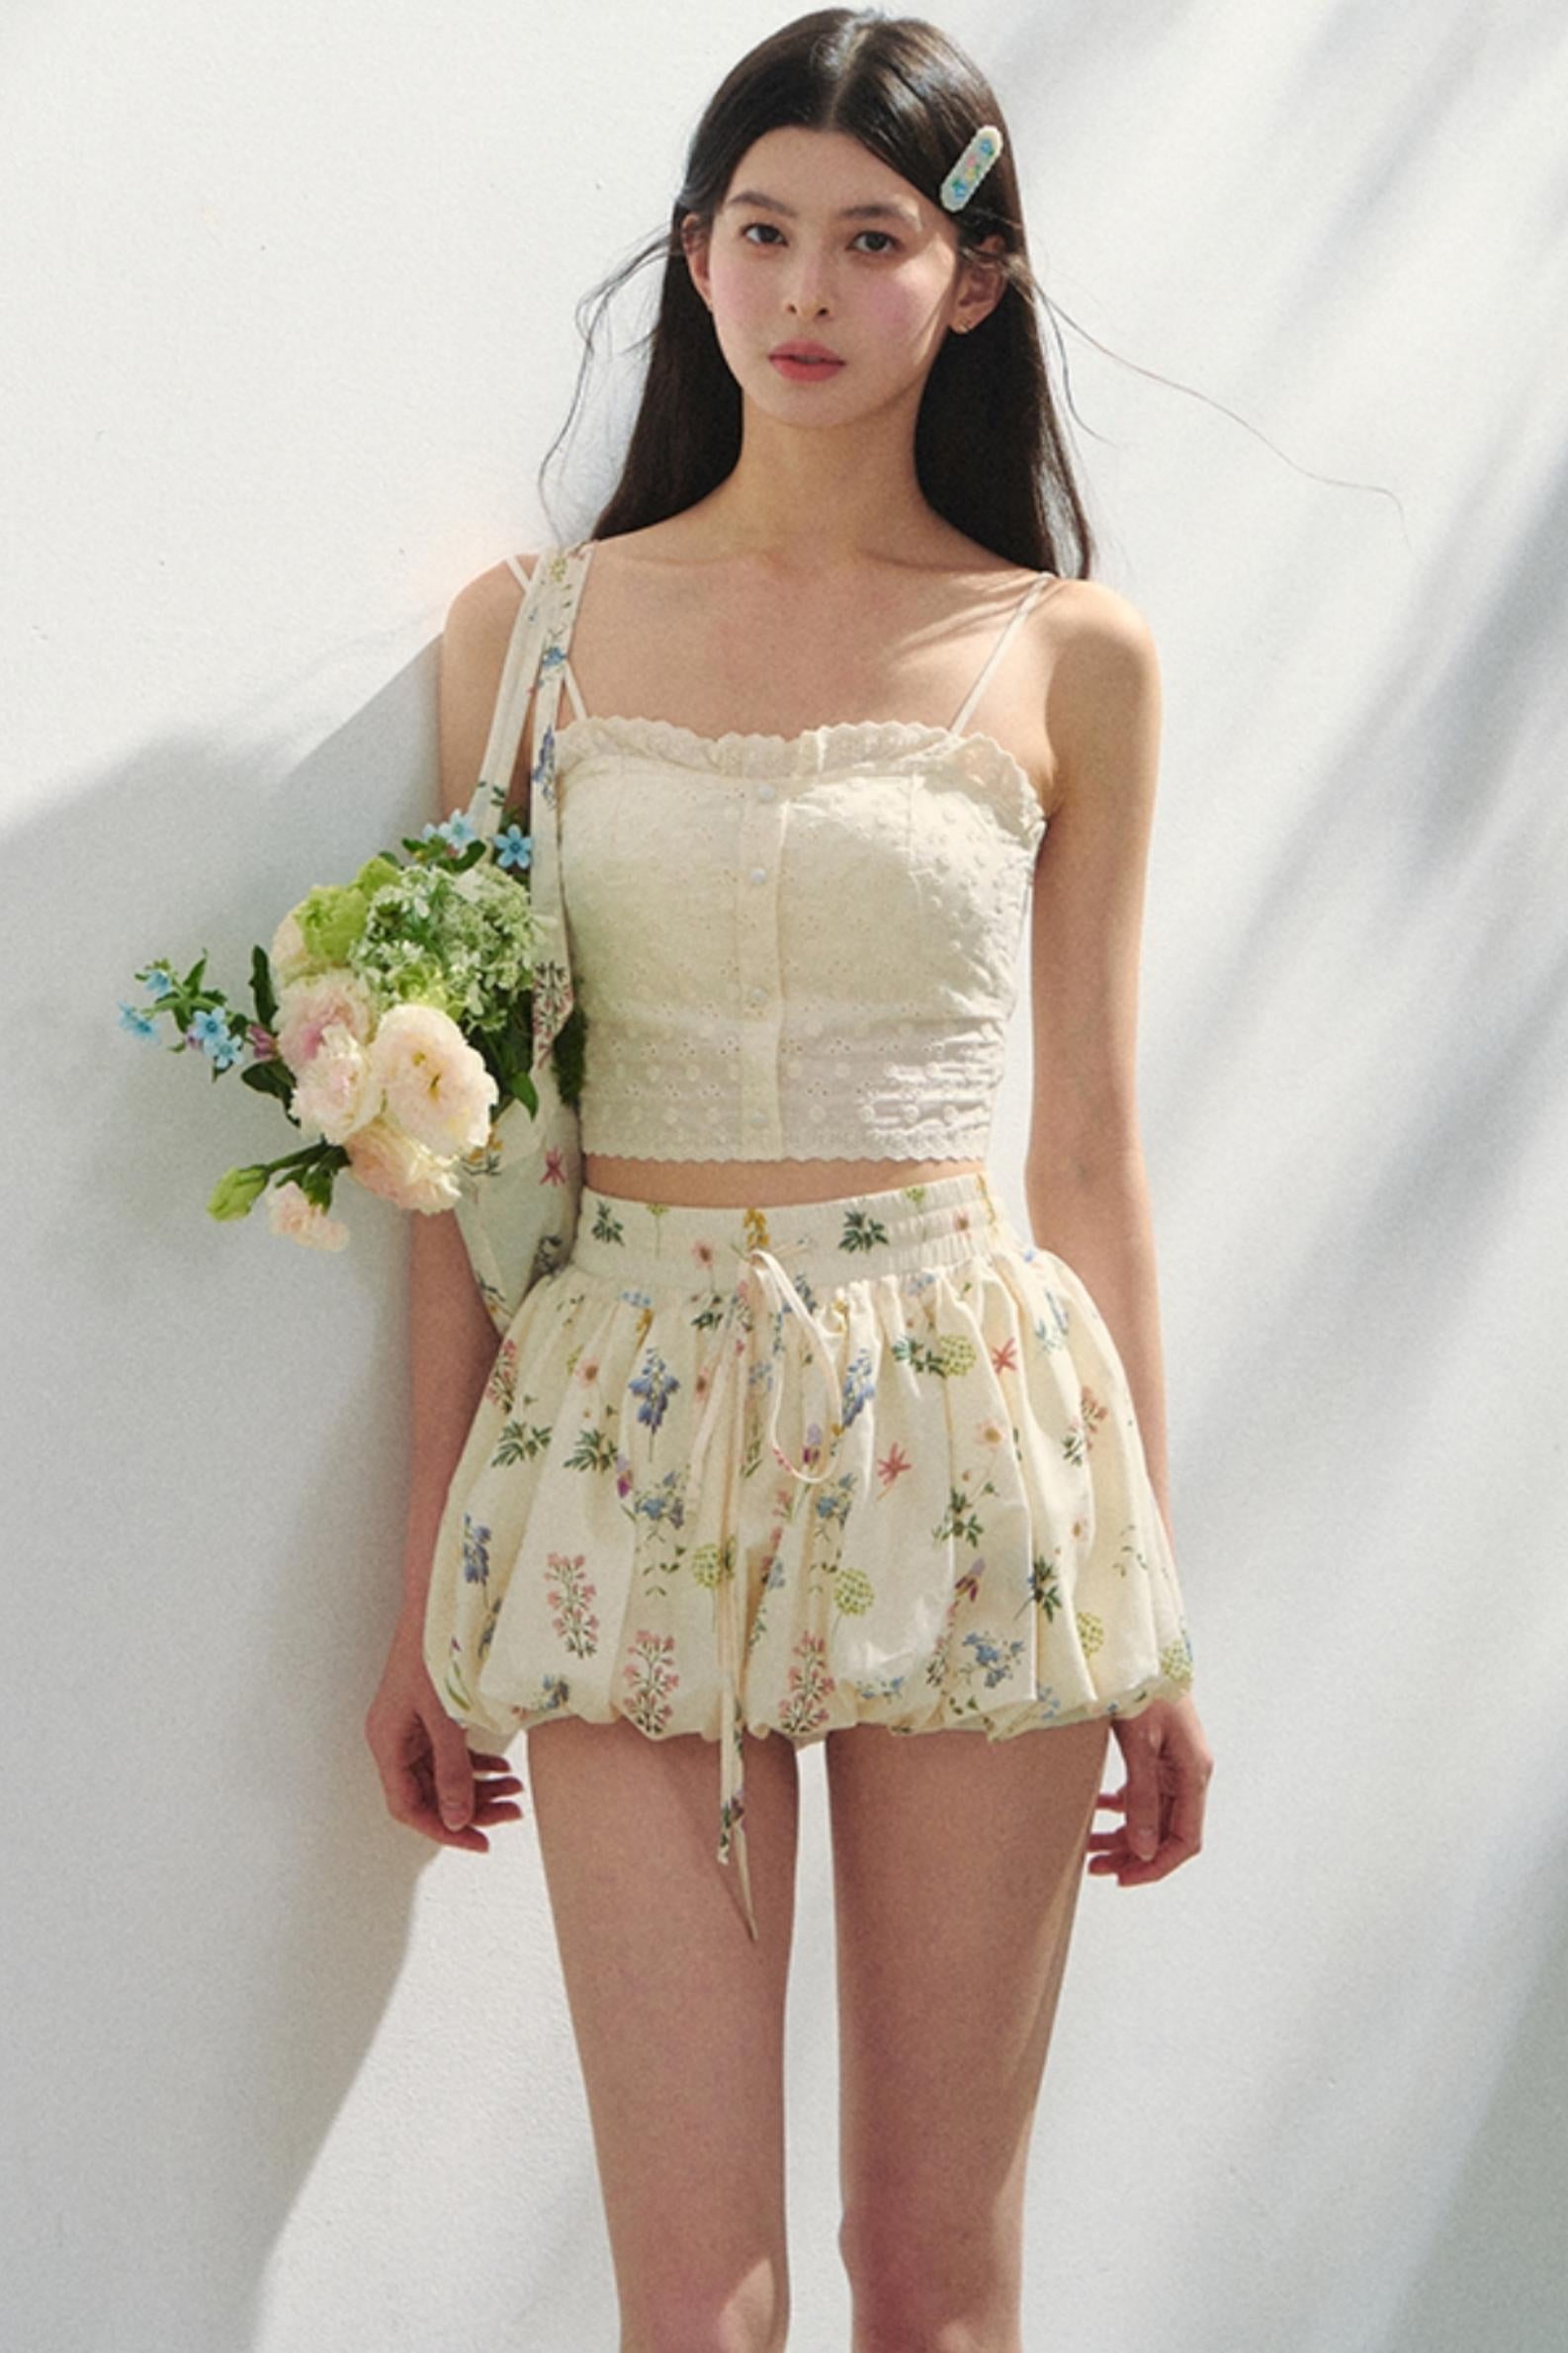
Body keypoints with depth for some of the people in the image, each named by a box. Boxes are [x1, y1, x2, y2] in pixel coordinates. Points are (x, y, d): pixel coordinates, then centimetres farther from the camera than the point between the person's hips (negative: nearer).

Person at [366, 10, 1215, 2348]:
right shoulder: (532, 625, 6)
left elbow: (1090, 1146, 7)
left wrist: (1159, 1606, 7)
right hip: (630, 1435, 0)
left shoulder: (1069, 658, 4)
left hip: (967, 1437, 0)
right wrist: (430, 1585, 6)